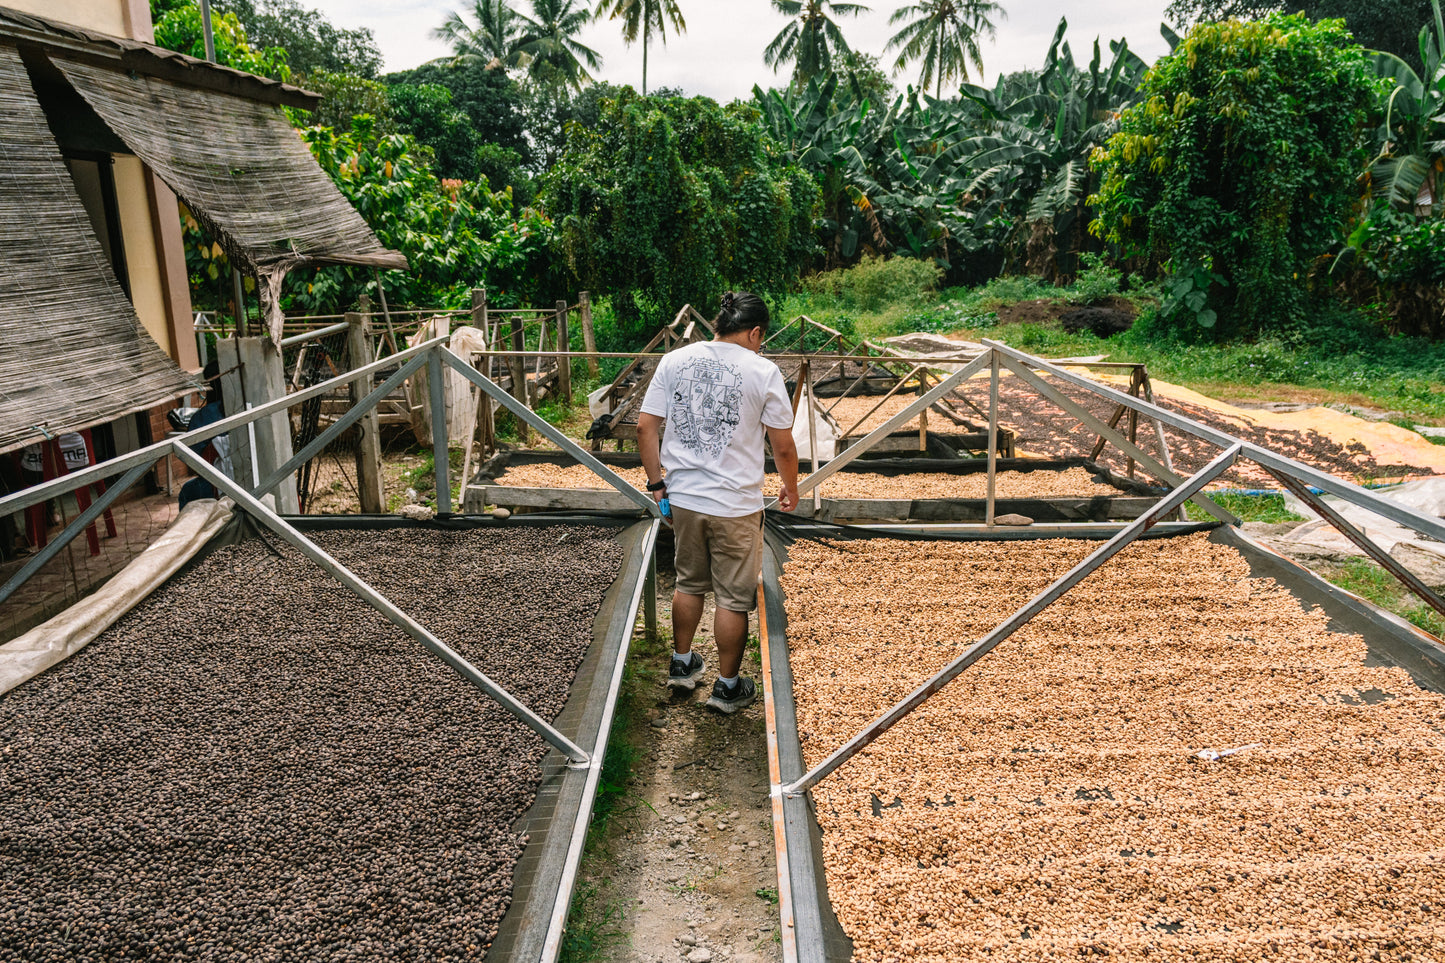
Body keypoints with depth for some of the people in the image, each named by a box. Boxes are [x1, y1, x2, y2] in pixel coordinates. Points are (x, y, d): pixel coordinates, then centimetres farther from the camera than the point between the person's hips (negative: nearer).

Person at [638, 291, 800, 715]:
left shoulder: (674, 361, 1)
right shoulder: (763, 372, -9)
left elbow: (645, 427, 1)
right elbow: (783, 446, -5)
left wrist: (656, 481, 10)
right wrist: (791, 490, 11)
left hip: (682, 498, 4)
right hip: (735, 505, -4)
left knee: (690, 583, 24)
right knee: (734, 597, 10)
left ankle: (682, 664, 38)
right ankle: (728, 686, 23)